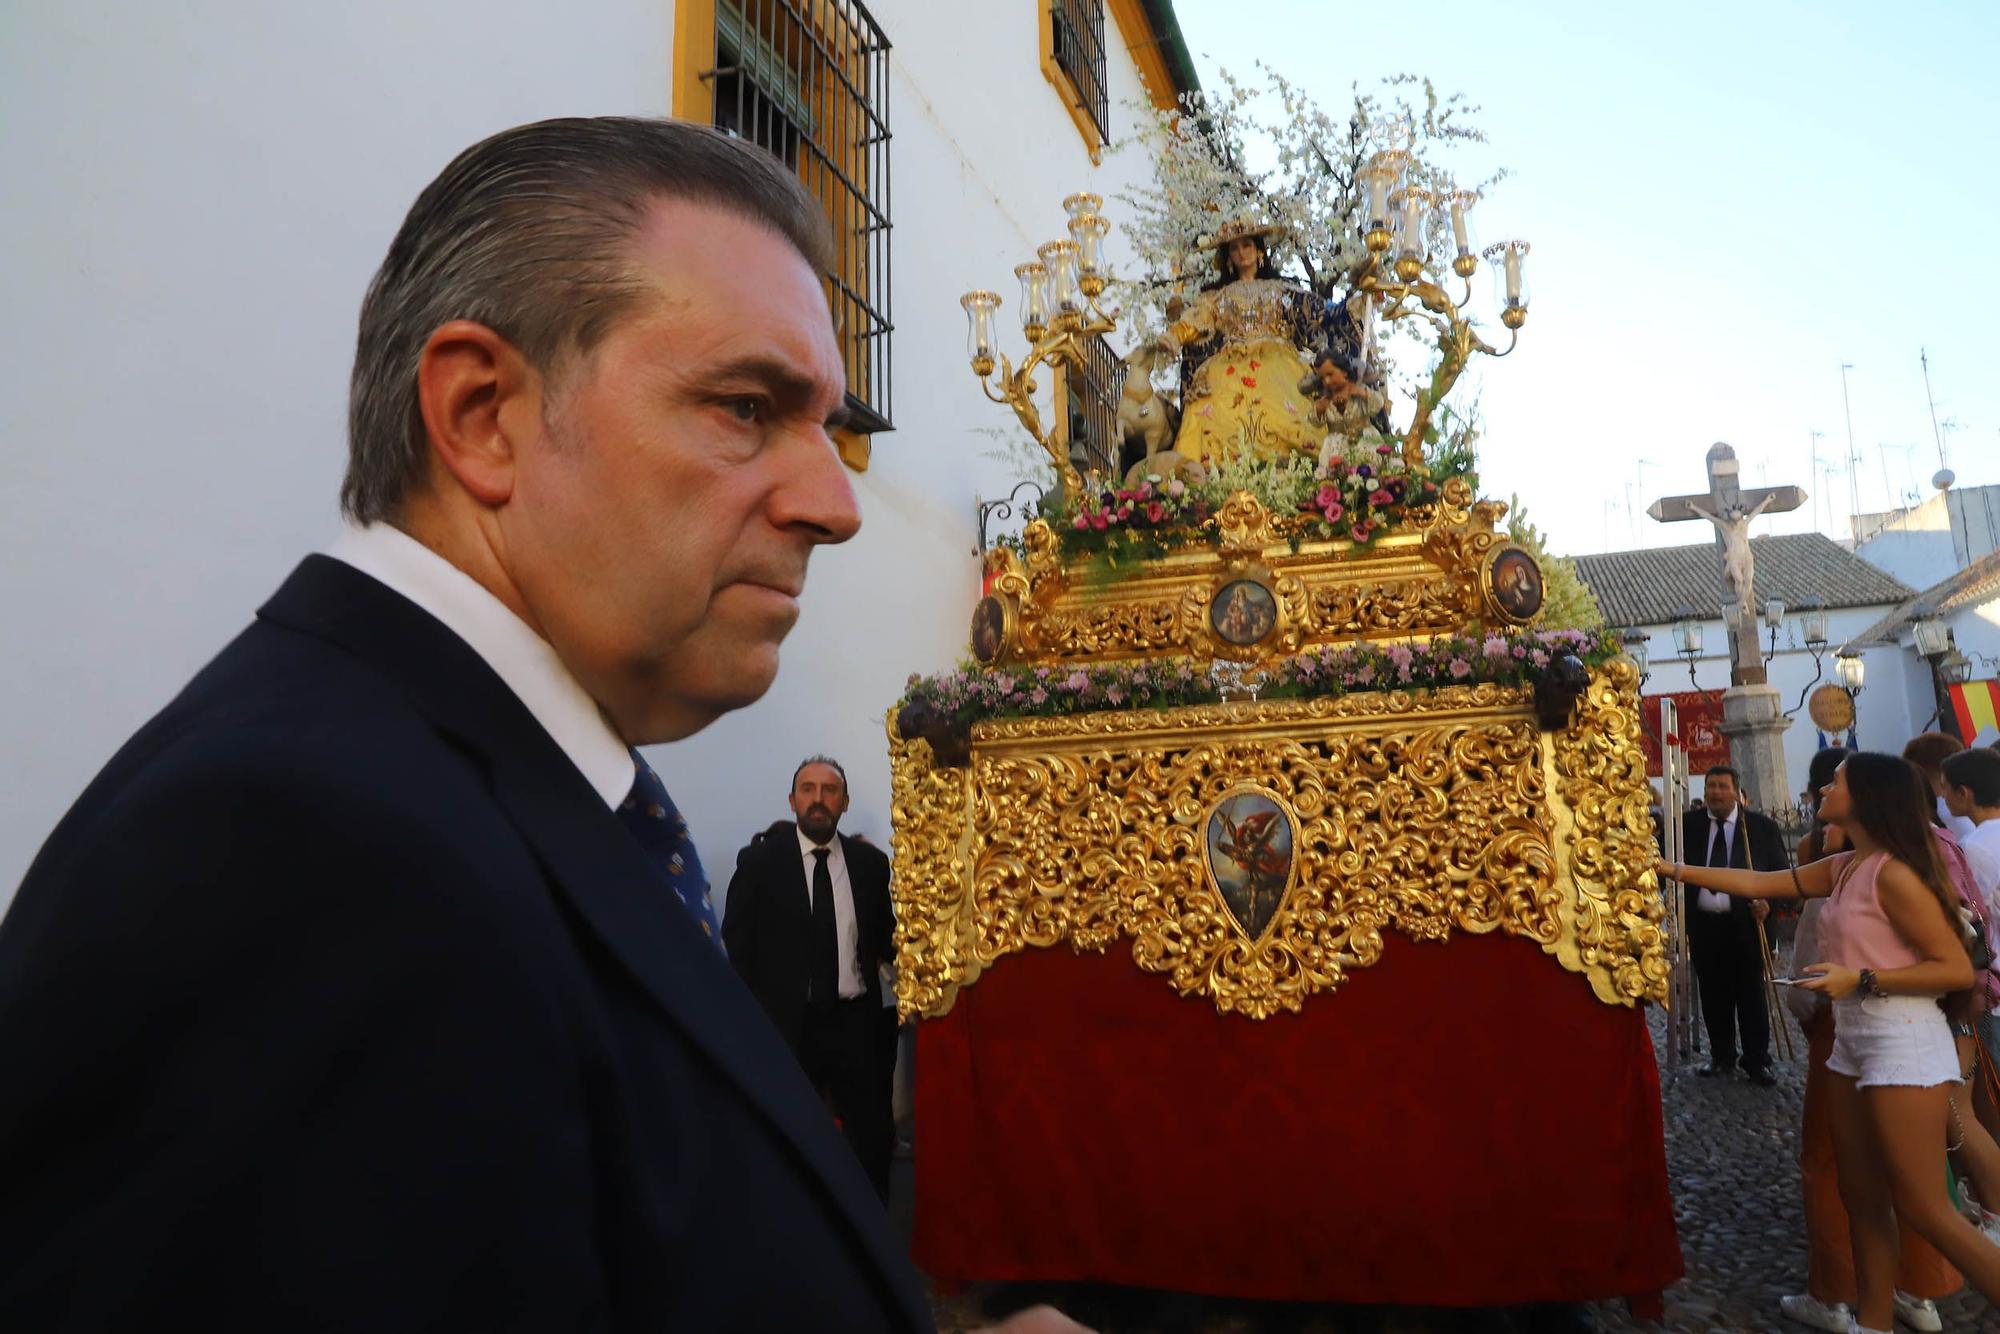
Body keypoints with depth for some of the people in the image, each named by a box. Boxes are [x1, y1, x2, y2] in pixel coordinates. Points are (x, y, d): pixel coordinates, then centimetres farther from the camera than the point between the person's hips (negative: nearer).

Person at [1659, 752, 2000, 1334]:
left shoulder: (1893, 873, -17)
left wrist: (1862, 979, -20)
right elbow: (1757, 883, 14)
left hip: (1903, 1044, -8)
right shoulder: (1842, 869, 8)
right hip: (1851, 1042, 8)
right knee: (1862, 1197, 13)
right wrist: (1676, 870, 13)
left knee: (1921, 1207, -3)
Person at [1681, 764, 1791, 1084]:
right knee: (1713, 995, 10)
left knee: (1751, 995, 6)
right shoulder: (1688, 824, 3)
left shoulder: (1761, 826, 0)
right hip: (1703, 924, 2)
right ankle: (1721, 1056, 23)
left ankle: (1757, 1060, 18)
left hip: (1746, 922, -1)